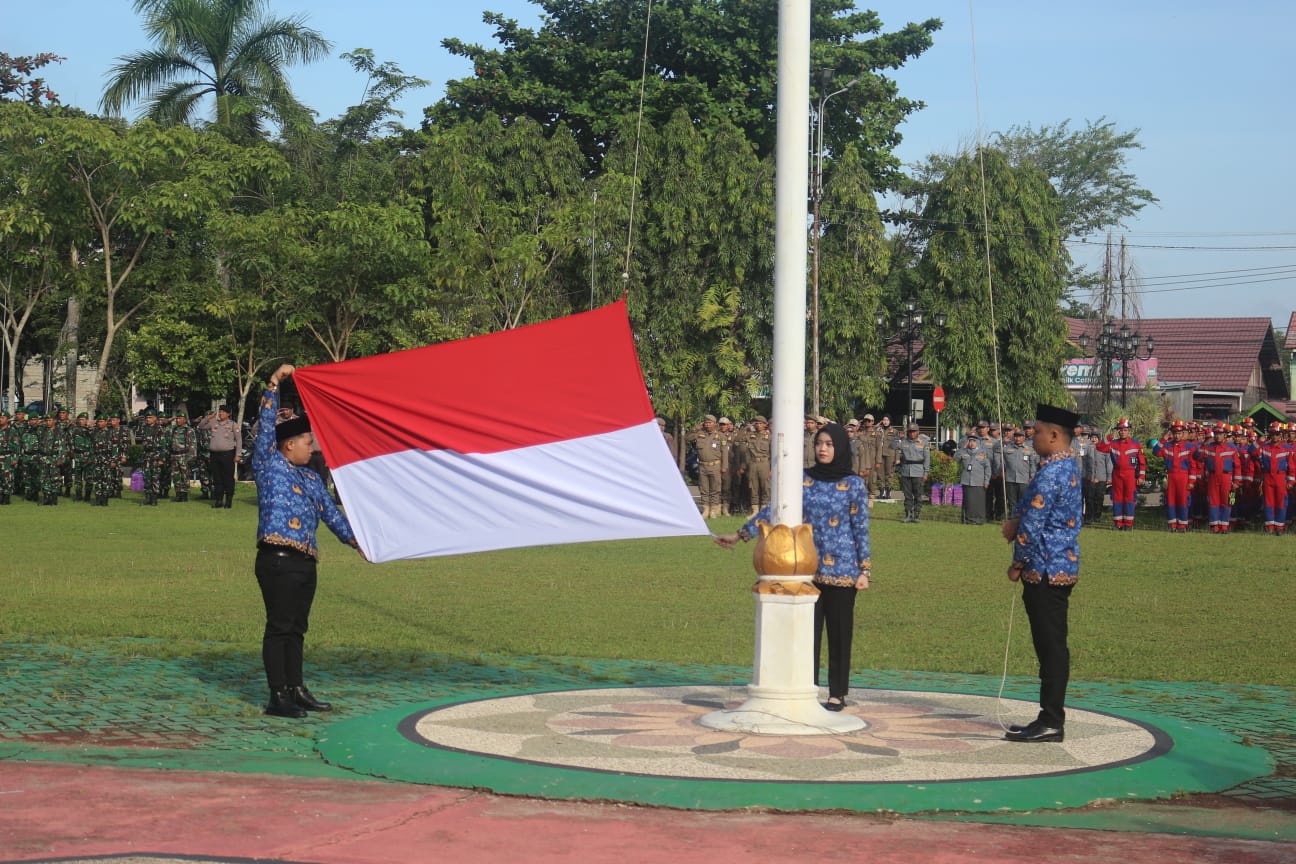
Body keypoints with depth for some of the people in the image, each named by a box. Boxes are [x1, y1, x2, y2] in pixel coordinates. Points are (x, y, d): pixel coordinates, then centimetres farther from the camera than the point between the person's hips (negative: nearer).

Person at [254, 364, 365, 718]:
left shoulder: (311, 479, 22)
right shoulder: (269, 464, 4)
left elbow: (331, 512, 28)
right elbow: (267, 425, -4)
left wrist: (355, 539, 25)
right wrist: (273, 386, -8)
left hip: (305, 562, 7)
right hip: (278, 560, -7)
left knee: (296, 628, 13)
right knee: (279, 627, -6)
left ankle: (296, 690, 20)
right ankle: (277, 696, -4)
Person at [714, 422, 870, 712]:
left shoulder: (854, 484, -2)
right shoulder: (804, 480, 5)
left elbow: (861, 529, -1)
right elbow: (773, 511, 6)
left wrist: (864, 570, -5)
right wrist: (740, 534, 1)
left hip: (842, 570, -3)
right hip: (807, 568, 3)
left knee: (839, 631, 4)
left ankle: (838, 693, 13)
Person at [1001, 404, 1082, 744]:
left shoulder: (1050, 474, -19)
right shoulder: (1068, 468, 14)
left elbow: (1032, 525, -17)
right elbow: (1030, 509, 21)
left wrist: (1018, 564, -4)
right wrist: (1015, 521, 1)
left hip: (1045, 572, -10)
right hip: (1062, 568, 10)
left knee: (1051, 647, -5)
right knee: (1052, 647, 13)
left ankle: (1051, 722, -2)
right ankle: (1051, 719, 18)